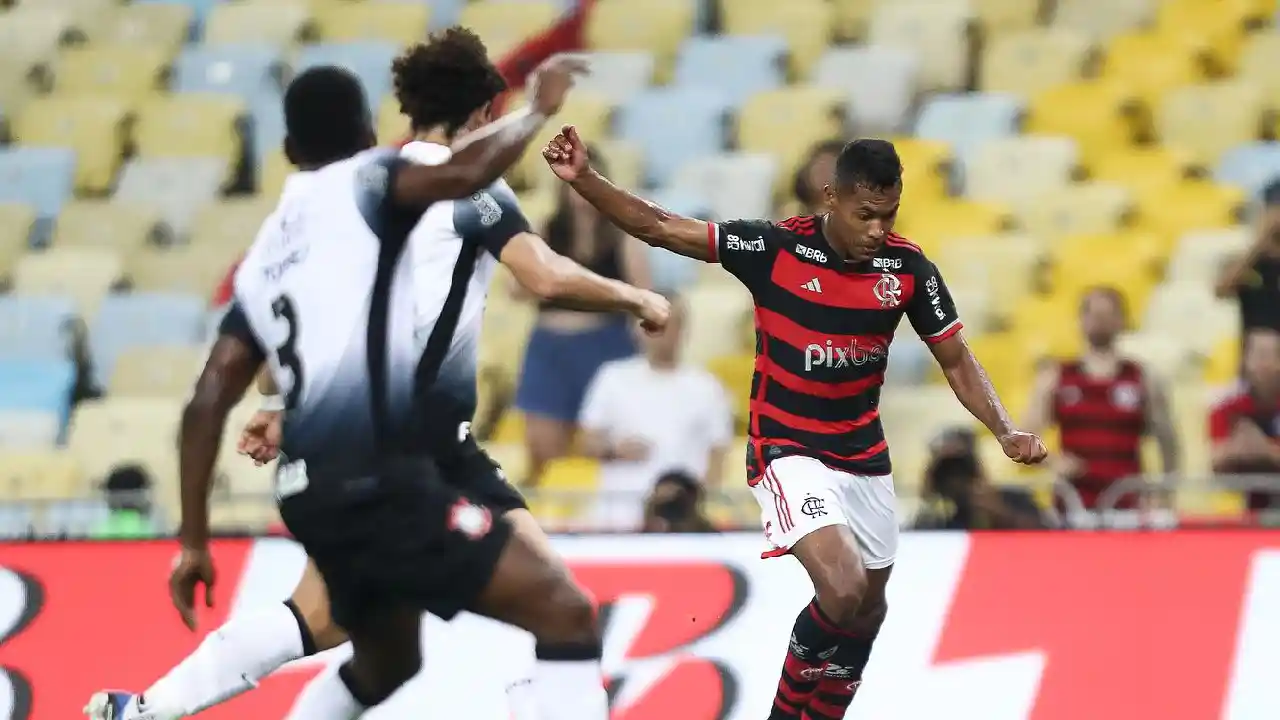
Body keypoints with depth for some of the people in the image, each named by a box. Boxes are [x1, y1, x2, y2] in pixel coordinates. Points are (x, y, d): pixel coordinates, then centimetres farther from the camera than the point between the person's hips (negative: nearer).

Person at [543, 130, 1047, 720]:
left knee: (868, 609, 14)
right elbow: (660, 229, -14)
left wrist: (1006, 432, -12)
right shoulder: (774, 247, -17)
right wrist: (583, 179, -25)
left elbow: (956, 361, 3)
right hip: (788, 450, -5)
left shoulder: (909, 268, -7)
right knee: (843, 591, -23)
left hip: (864, 455, 5)